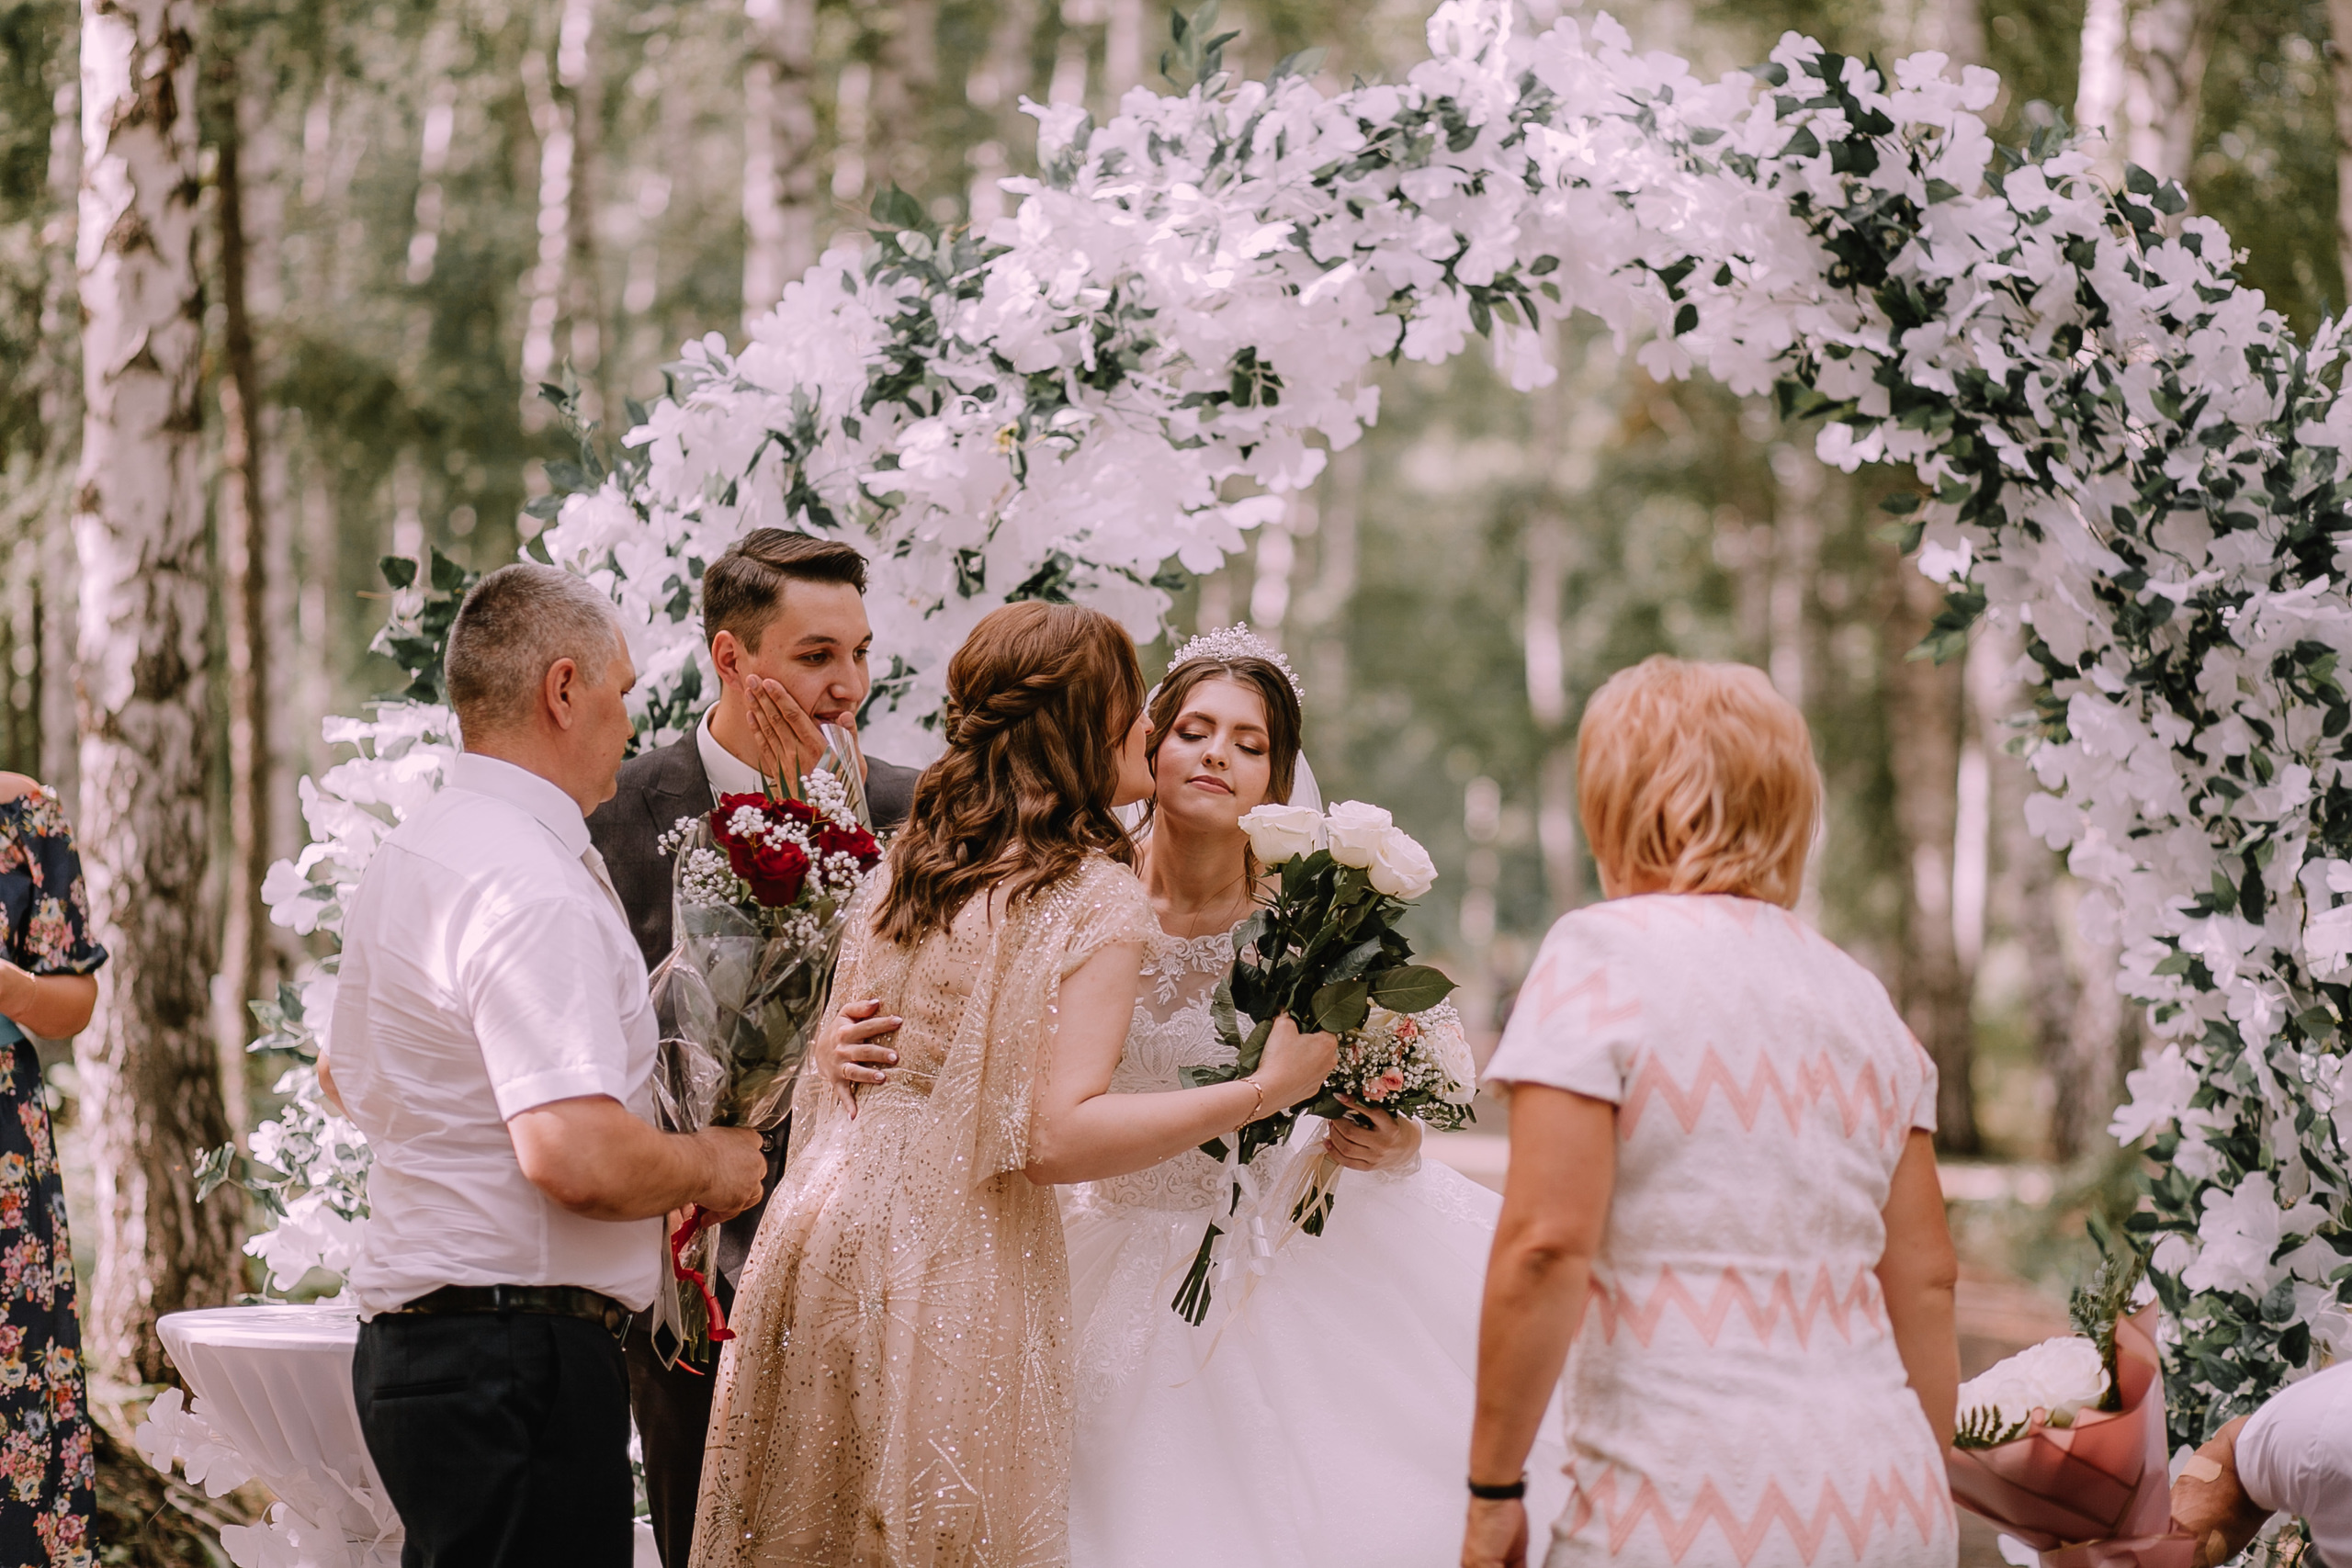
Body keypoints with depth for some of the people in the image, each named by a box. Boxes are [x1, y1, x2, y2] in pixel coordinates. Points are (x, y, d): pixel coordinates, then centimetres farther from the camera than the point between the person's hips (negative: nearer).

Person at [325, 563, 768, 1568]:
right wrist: (711, 1168, -9)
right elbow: (578, 1157, -26)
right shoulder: (537, 891, -18)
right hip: (522, 1357, -10)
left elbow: (346, 1077, 30)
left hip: (406, 1326, 10)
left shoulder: (406, 856, 14)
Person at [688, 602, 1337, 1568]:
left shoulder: (907, 861, 11)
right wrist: (1264, 1090, -15)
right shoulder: (1097, 896, -10)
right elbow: (1059, 1136, -18)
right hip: (955, 1272, -7)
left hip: (819, 1235, 7)